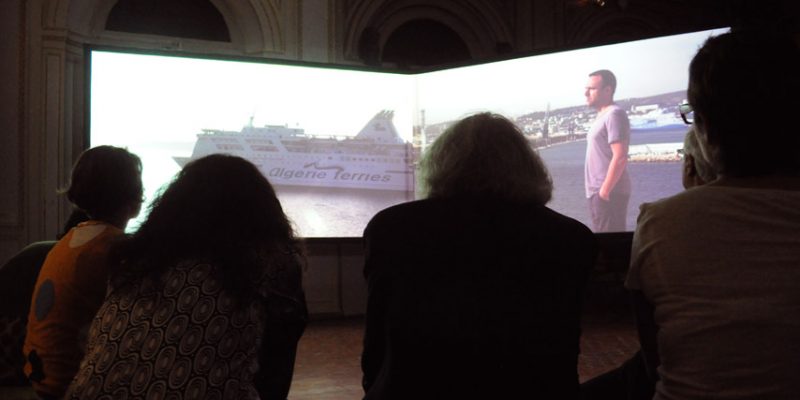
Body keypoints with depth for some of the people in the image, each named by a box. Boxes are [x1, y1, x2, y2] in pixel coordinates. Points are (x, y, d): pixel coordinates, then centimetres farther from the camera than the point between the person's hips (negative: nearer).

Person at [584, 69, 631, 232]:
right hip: (598, 192, 10)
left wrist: (604, 190, -21)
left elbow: (620, 157, -20)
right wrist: (600, 191, 16)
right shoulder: (602, 116, 18)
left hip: (609, 193, -10)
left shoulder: (614, 114, -12)